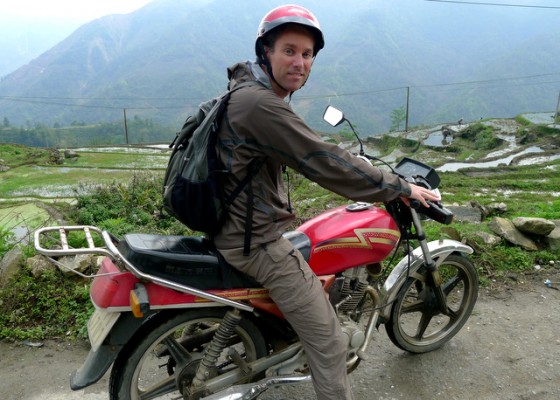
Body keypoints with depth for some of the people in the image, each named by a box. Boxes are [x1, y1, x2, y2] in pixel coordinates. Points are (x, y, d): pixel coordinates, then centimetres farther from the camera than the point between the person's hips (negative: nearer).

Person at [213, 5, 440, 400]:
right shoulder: (260, 104, -25)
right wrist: (401, 188, -15)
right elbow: (324, 163, -25)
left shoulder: (251, 92, 9)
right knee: (327, 339, -3)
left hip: (239, 227, 11)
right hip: (257, 242, -11)